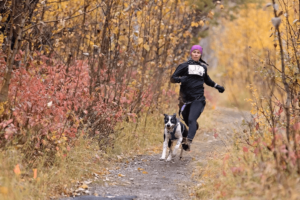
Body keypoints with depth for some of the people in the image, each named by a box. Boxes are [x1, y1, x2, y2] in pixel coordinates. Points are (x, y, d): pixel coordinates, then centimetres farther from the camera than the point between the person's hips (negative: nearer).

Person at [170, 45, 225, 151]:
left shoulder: (203, 67, 13)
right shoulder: (184, 66, 3)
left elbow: (207, 79, 33)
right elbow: (172, 78, -2)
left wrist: (217, 86, 28)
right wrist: (180, 79, -22)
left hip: (198, 99, 0)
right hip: (186, 99, 0)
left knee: (192, 120, -19)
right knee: (186, 120, 10)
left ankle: (188, 141, -33)